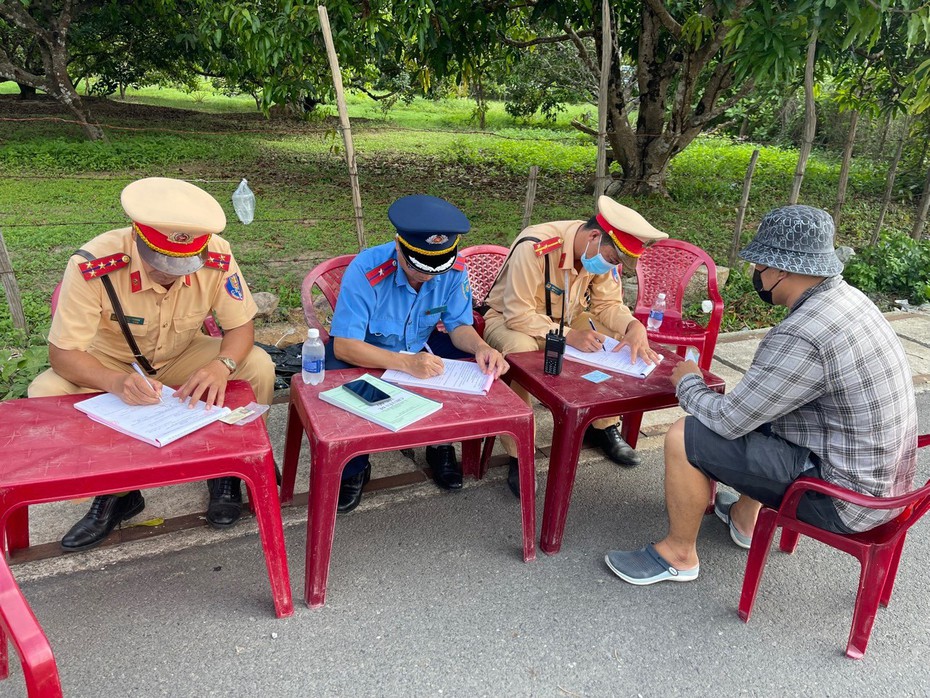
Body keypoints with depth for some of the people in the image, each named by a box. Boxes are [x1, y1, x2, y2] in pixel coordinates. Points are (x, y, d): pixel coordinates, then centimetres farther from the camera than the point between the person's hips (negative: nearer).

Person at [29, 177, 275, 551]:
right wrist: (117, 383, -47)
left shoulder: (216, 256, -27)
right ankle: (114, 492, -5)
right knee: (44, 394, -28)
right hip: (109, 364, 0)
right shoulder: (92, 266, -32)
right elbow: (62, 353, -27)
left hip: (183, 357, 1)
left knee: (258, 367, -25)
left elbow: (241, 326, -17)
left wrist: (221, 367, -40)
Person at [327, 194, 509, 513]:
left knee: (479, 365, -16)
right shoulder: (366, 270, -32)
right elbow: (344, 346, -34)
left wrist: (480, 347, -35)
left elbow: (459, 325, -11)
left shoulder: (454, 269, -19)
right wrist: (406, 363, -48)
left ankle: (441, 446, 7)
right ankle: (353, 469, -4)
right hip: (364, 355, -3)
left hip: (420, 347, 4)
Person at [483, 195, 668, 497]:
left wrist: (634, 326, -28)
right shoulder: (535, 248, -33)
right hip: (510, 318, -6)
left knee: (622, 343, -13)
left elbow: (607, 304, -7)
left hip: (567, 318, 6)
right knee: (521, 351, -39)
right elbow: (519, 315, -31)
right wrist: (569, 336, -40)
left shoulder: (604, 252, -12)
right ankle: (518, 455, -25)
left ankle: (604, 426, 8)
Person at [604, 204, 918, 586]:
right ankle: (744, 518, 38)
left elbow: (727, 420, -21)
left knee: (684, 438, -13)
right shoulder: (847, 297, 1)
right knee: (752, 412, 26)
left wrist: (688, 382, -2)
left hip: (844, 498, -9)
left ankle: (678, 554, 9)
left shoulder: (801, 337, -30)